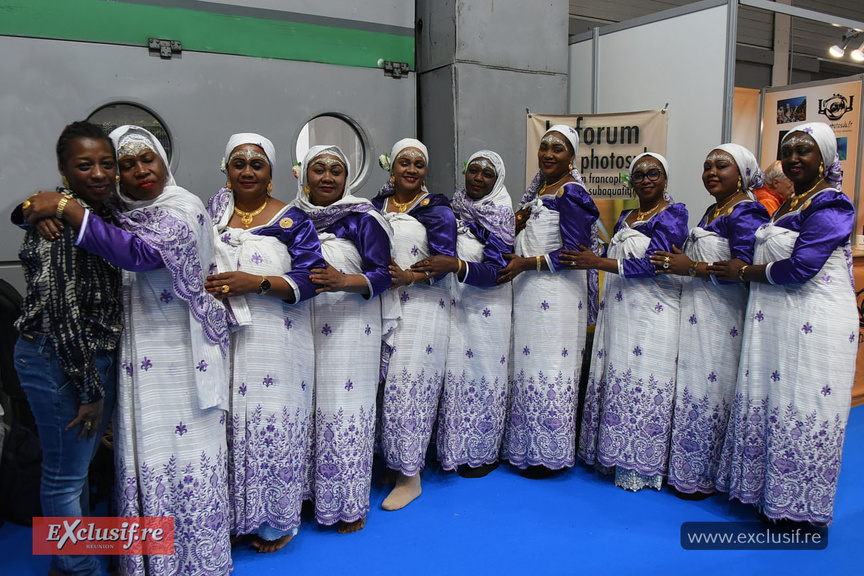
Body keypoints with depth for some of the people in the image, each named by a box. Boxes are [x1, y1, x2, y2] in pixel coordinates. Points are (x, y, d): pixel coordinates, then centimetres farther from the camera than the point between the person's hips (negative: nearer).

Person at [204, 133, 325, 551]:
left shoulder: (291, 220, 0)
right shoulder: (212, 212, 12)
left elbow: (310, 278, -8)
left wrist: (254, 283, -18)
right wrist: (204, 289, -6)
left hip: (276, 347, -3)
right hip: (223, 343, 3)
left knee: (274, 424, 0)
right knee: (229, 426, 5)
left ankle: (277, 523, 20)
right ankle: (232, 516, 26)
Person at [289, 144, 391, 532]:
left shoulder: (363, 219, 0)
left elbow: (382, 274, -7)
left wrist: (344, 281, -23)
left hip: (350, 328, -4)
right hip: (303, 327, 4)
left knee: (345, 410, -1)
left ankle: (350, 504, 13)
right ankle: (313, 492, 23)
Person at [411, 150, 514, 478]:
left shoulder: (499, 217, -7)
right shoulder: (454, 208, 8)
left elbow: (495, 271, -18)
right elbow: (441, 253, 20)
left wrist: (455, 266, -31)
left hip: (486, 311, -5)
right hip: (454, 307, 5)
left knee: (482, 376, 2)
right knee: (454, 374, 7)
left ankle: (484, 454, 20)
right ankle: (455, 448, 24)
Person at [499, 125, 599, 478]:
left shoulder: (570, 193, -11)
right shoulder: (540, 189, 16)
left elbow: (574, 252, -17)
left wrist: (526, 264, -18)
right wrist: (521, 220, 4)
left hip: (556, 294, -9)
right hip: (530, 292, 9)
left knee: (549, 367, -2)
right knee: (529, 365, 11)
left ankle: (550, 454, 11)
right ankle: (529, 448, 23)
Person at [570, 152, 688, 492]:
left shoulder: (672, 214, -4)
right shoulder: (625, 217, 18)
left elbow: (651, 264, -16)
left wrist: (598, 262, -17)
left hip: (652, 316, -7)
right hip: (618, 314, 7)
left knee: (643, 385, -3)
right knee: (616, 382, 6)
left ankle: (640, 466, 9)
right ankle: (617, 455, 17)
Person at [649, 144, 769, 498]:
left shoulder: (745, 211, -10)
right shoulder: (713, 210, 18)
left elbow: (745, 266, -20)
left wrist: (690, 267, -19)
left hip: (723, 316, -9)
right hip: (698, 313, 9)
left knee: (710, 391, -3)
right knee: (694, 388, 10)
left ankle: (703, 477, 10)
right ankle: (689, 470, 20)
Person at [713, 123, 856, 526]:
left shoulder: (830, 206, -11)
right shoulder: (788, 204, 17)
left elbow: (799, 268, -19)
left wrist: (744, 272, -8)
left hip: (814, 325, -9)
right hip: (775, 321, 9)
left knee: (802, 407, 0)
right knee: (767, 403, 11)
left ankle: (799, 509, 14)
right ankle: (769, 493, 25)